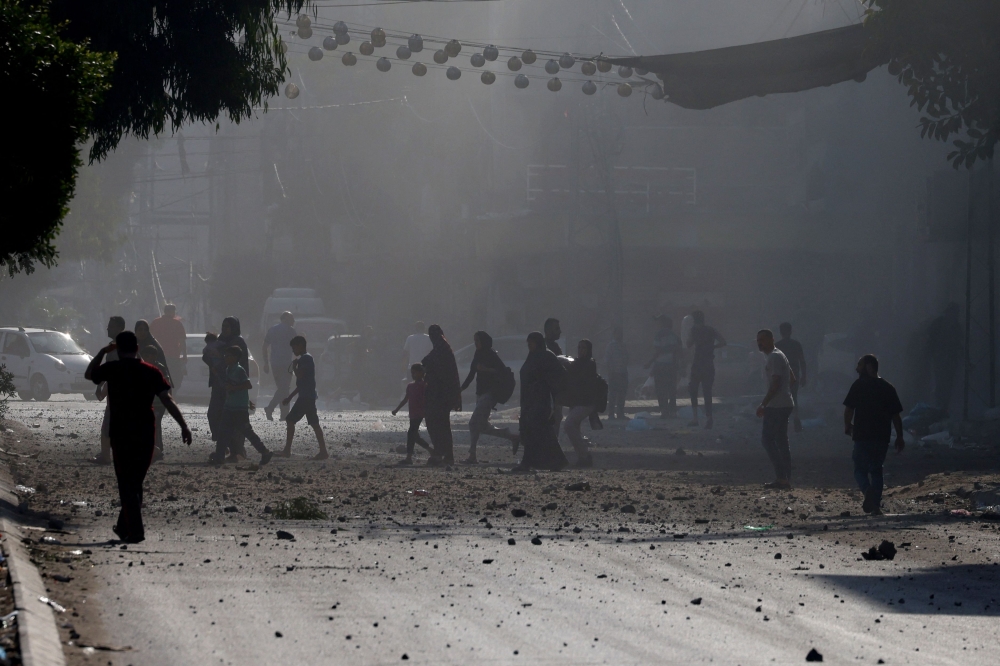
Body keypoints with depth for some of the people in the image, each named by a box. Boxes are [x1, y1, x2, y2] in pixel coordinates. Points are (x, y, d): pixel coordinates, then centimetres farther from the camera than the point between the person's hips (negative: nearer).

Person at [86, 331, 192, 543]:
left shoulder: (112, 369, -4)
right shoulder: (151, 372, 1)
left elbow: (89, 374, 17)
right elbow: (167, 400, -5)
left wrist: (102, 352, 22)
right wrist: (183, 426, -6)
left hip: (121, 433, -3)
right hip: (146, 433, 3)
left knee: (127, 483, -1)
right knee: (136, 482, 17)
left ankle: (135, 531, -11)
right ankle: (125, 526, 26)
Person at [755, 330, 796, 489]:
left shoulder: (775, 357, -13)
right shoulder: (779, 355, 19)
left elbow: (775, 384, -21)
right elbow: (792, 379, 26)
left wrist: (763, 404, -20)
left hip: (776, 406, -11)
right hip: (784, 404, 11)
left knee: (767, 439, -9)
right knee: (781, 441, 10)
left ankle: (781, 477, -13)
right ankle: (785, 478, 10)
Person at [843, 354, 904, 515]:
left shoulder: (859, 385, -4)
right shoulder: (888, 388, 7)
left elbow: (849, 409, -7)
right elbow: (896, 415, 7)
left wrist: (847, 426, 11)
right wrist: (899, 437, 13)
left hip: (863, 435, -4)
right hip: (882, 436, 4)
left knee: (860, 469, 5)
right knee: (876, 469, 16)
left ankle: (868, 490, -26)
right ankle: (876, 506, 9)